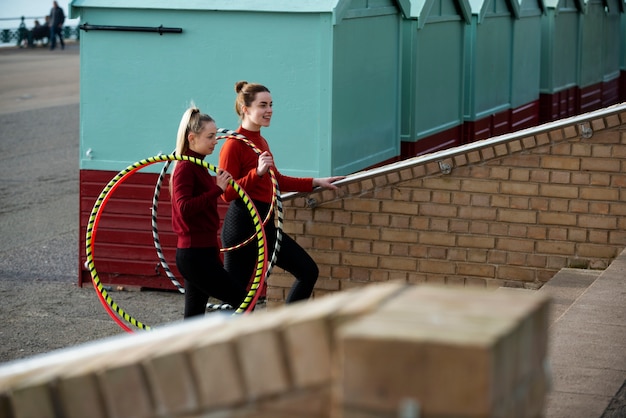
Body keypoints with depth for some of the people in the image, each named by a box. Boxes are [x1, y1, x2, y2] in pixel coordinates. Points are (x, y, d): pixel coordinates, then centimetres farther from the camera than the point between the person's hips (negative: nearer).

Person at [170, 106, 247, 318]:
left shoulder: (198, 167, 16)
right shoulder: (185, 168, -13)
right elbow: (184, 208, -26)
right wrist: (217, 189, -28)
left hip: (202, 252, 10)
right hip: (194, 254, -10)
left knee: (195, 316, 10)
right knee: (243, 301, -10)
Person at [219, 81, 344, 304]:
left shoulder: (260, 141, 14)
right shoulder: (234, 144, -12)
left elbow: (277, 181, 26)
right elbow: (227, 193, -17)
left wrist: (316, 182, 26)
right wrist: (257, 172, -27)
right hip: (242, 226, -9)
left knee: (308, 271, 8)